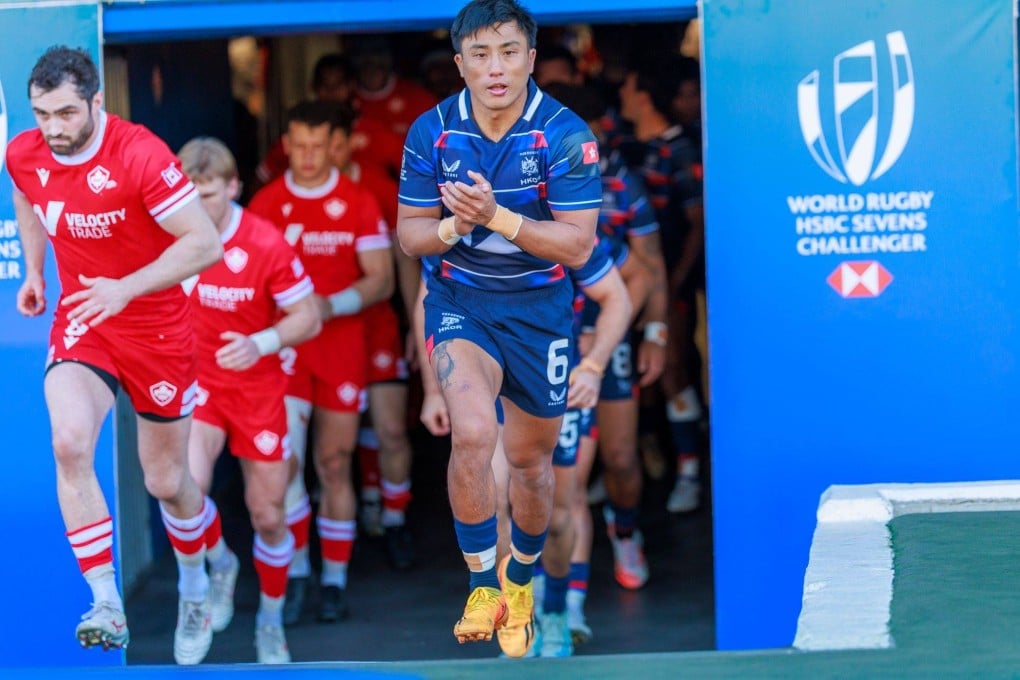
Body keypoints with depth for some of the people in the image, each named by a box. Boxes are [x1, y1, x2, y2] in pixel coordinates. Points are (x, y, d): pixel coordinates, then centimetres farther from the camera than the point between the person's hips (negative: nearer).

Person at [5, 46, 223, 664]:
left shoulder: (141, 155, -25)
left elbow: (205, 242, -23)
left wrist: (125, 288, -31)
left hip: (157, 329, -3)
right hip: (81, 323, 3)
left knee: (167, 482, 10)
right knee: (70, 444, -25)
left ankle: (195, 588, 42)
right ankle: (107, 607, -22)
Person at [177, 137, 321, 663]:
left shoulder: (266, 244, -18)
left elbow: (307, 318, -12)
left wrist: (260, 344, -28)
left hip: (256, 388, -1)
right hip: (196, 381, 1)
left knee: (268, 516, 7)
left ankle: (271, 621, 31)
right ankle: (219, 565, 7)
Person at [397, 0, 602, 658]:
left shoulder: (566, 134, -15)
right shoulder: (432, 131, -8)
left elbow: (578, 245, -17)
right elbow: (409, 232, -1)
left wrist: (495, 216, -30)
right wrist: (451, 227, -24)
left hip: (540, 307, 0)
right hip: (460, 301, 0)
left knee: (531, 459, 14)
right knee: (473, 433, -25)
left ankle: (521, 584, 40)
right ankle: (482, 586, -10)